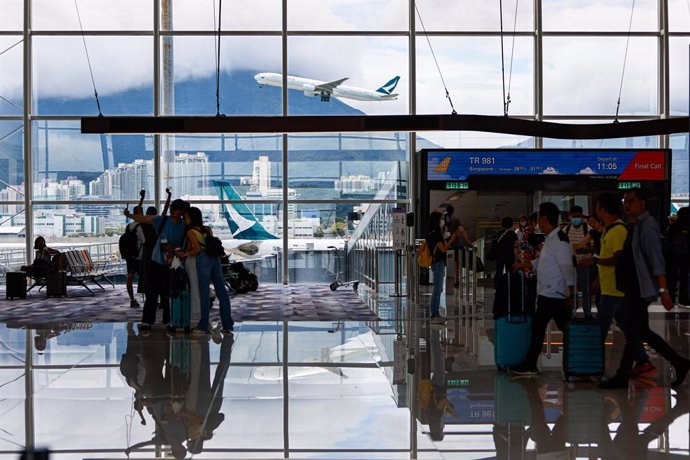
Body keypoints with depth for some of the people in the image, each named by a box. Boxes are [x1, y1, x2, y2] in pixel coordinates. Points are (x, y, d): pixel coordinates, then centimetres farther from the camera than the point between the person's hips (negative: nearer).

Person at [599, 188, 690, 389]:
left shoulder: (647, 227, -16)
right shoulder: (636, 226, 14)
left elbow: (657, 261, -22)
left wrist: (663, 290, -26)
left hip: (642, 289, -10)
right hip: (633, 289, 10)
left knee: (633, 333, -1)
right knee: (641, 331, 15)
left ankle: (622, 377, 8)